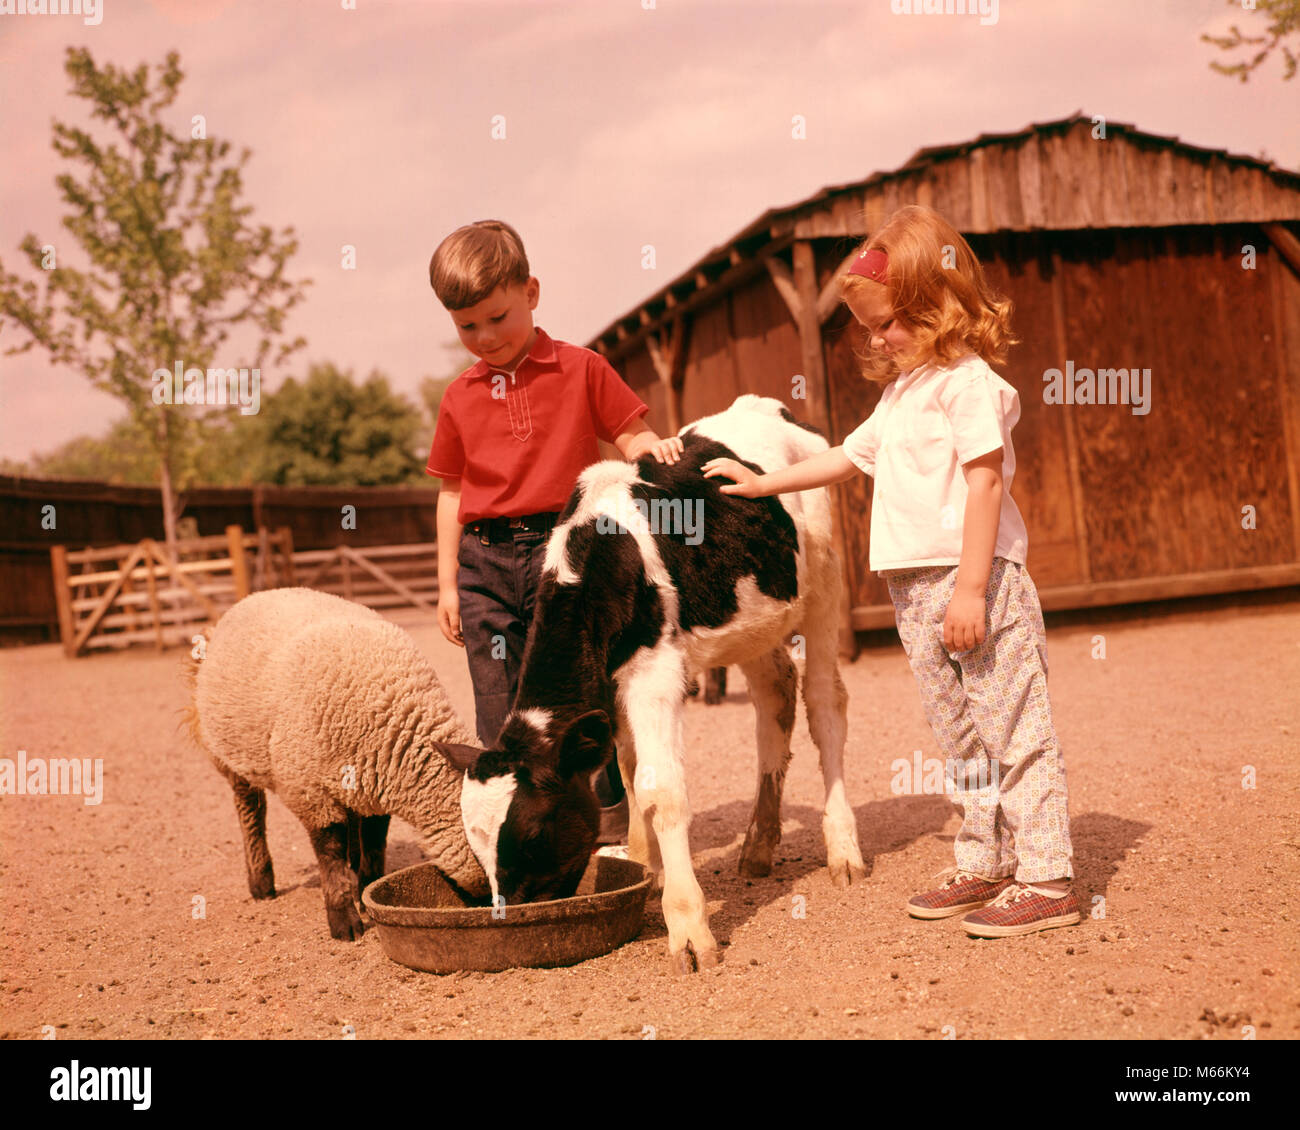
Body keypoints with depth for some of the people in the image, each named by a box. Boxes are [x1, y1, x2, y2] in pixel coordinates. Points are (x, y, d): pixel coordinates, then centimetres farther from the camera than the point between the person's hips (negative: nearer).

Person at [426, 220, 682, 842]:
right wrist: (447, 582, 13)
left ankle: (613, 816, 15)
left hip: (565, 552, -3)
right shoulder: (459, 398, 13)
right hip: (487, 562, 3)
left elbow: (629, 438, 4)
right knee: (499, 709, 5)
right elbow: (452, 492, 17)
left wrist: (651, 446, -21)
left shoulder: (581, 370, 3)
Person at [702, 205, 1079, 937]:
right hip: (916, 587, 9)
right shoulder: (901, 392, 19)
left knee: (1015, 730, -5)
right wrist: (764, 483, 29)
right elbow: (847, 458, 30)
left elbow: (985, 481, -16)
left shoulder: (966, 380, -9)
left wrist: (970, 587, -21)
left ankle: (1047, 882, -1)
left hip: (977, 579, -9)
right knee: (961, 738, 14)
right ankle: (984, 866, 22)